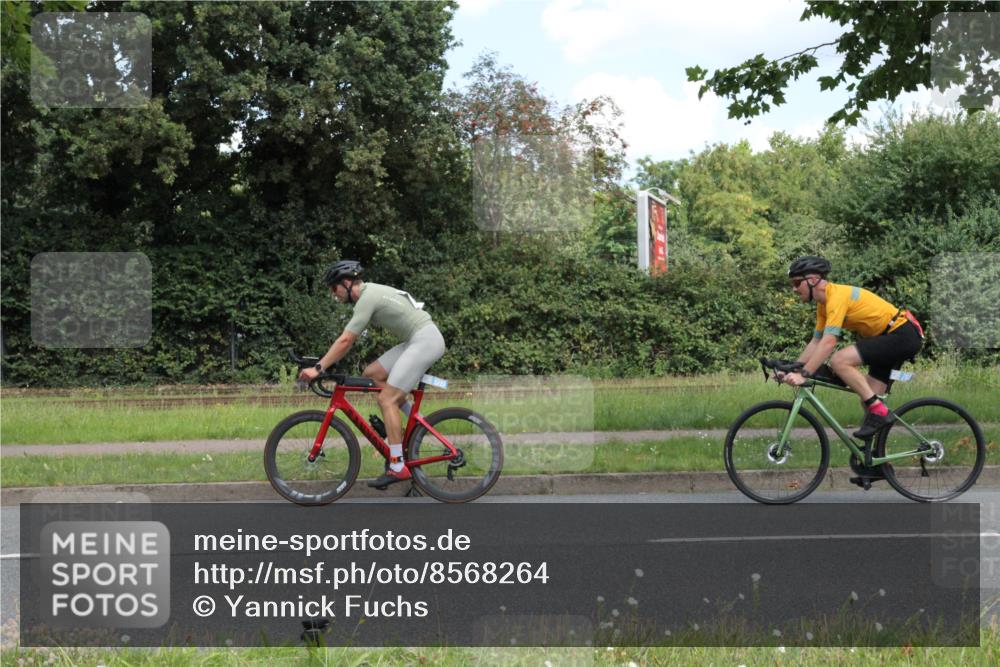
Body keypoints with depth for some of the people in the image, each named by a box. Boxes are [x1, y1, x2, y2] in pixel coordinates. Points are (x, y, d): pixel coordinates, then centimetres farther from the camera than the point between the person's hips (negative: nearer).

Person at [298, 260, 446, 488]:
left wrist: (318, 368, -16)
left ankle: (398, 467, -11)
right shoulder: (371, 292, 16)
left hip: (425, 340, -10)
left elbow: (345, 341, -18)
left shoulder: (368, 298, -14)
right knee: (372, 373, 11)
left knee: (387, 399, -11)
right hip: (417, 340, 10)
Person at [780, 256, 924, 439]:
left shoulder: (837, 296, -21)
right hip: (890, 336, 10)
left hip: (902, 335, -10)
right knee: (868, 398, 8)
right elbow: (816, 342, 12)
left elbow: (828, 343, -29)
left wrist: (803, 375, -30)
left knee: (839, 361, -22)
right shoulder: (824, 303, 9)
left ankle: (879, 411, -16)